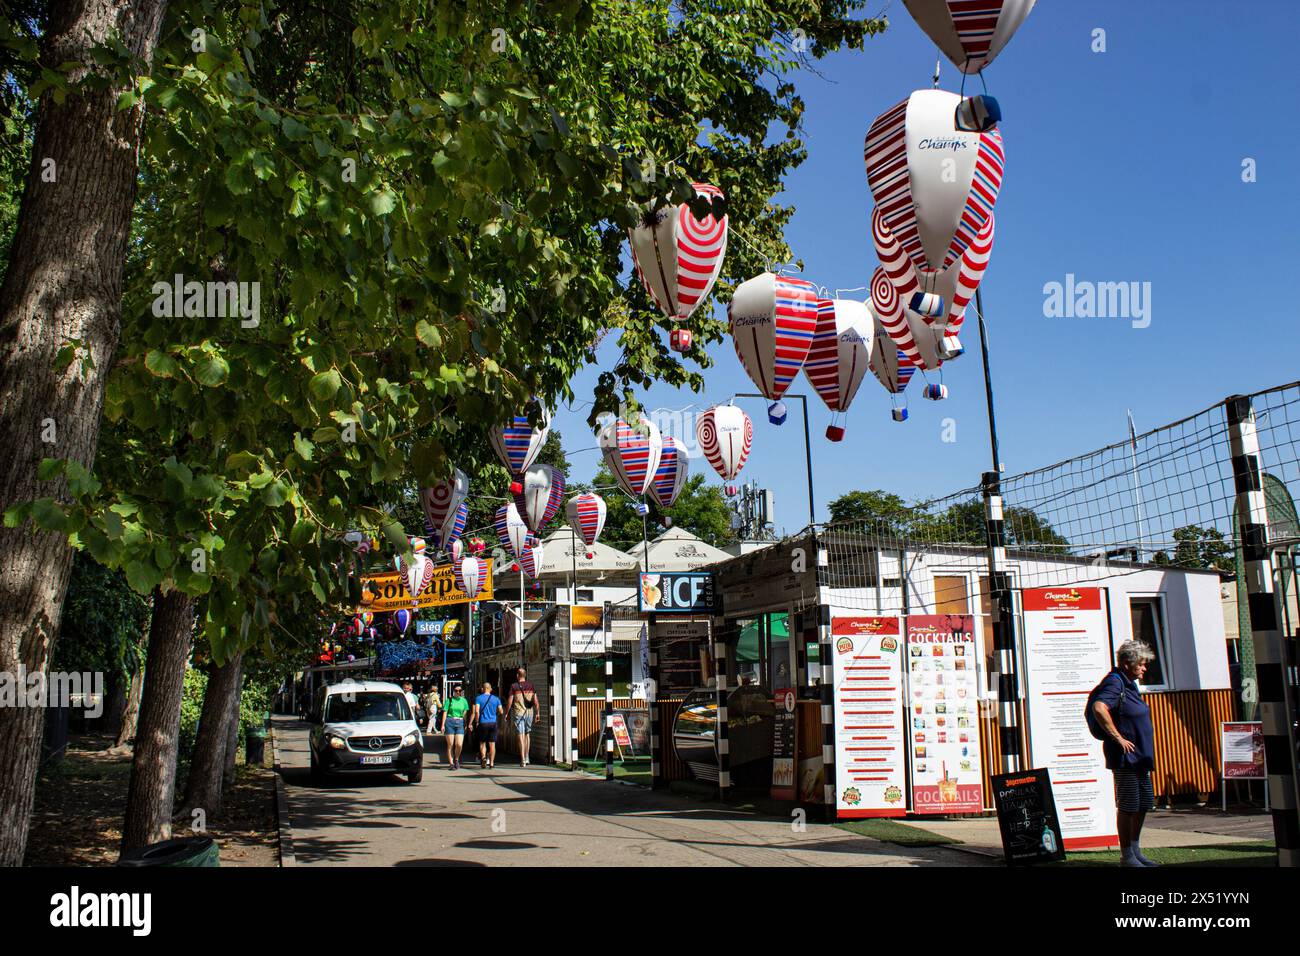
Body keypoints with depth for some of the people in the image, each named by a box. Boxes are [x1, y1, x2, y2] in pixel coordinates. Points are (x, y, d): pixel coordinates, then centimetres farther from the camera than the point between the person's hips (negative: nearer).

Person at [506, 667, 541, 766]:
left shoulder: (514, 686, -4)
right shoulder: (531, 685, 4)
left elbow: (509, 702, -4)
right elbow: (535, 701, 0)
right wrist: (538, 713, 4)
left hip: (518, 713, -3)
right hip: (529, 713, 3)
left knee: (521, 736, -2)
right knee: (527, 734, 18)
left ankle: (523, 760, -6)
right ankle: (526, 758, 20)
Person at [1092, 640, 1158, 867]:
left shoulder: (1129, 684, 15)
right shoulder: (1114, 682, -15)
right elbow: (1099, 708, -33)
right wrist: (1119, 738, -27)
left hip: (1139, 757, 10)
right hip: (1124, 757, -10)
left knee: (1143, 804, 16)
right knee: (1127, 806, -2)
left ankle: (1136, 851, 27)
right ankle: (1126, 856, 7)